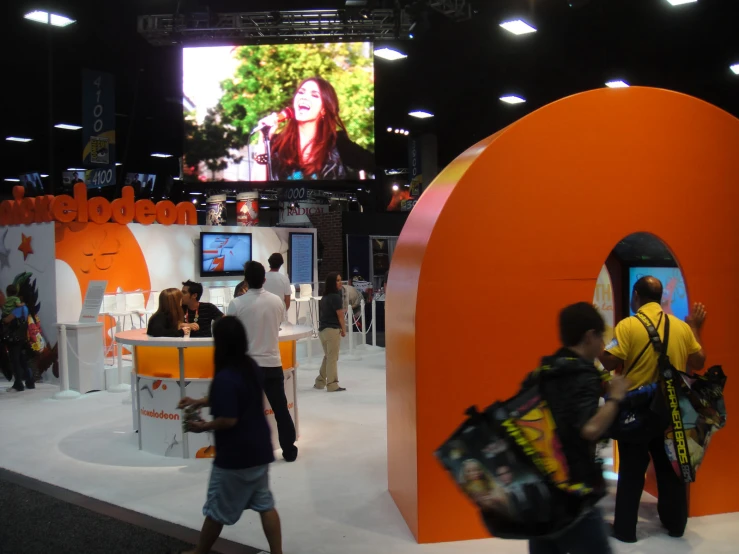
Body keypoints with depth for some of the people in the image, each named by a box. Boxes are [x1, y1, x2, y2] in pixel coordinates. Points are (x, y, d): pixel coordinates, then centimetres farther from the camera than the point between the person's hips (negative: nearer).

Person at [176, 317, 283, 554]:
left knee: (217, 509, 11)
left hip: (235, 455, -8)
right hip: (259, 448, 8)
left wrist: (202, 426, -9)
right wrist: (200, 401, 14)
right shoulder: (250, 366, 3)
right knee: (265, 503, 14)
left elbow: (228, 420, -25)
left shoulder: (225, 377, -25)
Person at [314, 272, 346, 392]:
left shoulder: (324, 297, 12)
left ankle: (320, 382, 23)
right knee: (332, 358, 0)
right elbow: (340, 316, -11)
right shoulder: (336, 297, -13)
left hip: (322, 329, 8)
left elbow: (323, 314, 13)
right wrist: (344, 330, 2)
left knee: (327, 356, 19)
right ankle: (332, 385, 4)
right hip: (332, 330, -8)